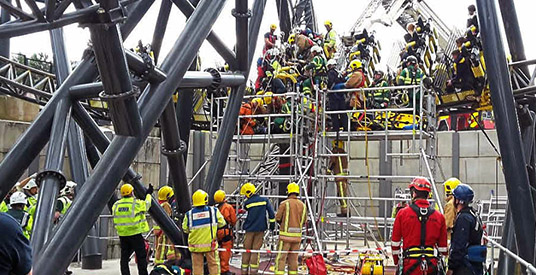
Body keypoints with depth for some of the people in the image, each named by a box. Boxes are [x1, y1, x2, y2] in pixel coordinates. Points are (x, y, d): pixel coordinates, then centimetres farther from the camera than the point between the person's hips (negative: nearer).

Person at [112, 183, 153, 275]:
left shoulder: (116, 205, 5)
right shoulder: (136, 203, -9)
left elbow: (116, 220, 13)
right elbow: (146, 204, 8)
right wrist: (148, 194, 21)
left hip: (122, 234, 5)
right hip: (135, 234, -5)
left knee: (124, 256, 10)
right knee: (141, 256, 4)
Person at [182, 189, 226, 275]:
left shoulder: (189, 214, -7)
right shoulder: (213, 211, -7)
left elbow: (185, 229, 2)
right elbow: (221, 223, 3)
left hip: (195, 245, 1)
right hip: (210, 244, -1)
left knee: (197, 266, 9)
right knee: (213, 264, 10)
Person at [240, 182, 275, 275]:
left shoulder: (247, 203, -6)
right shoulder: (264, 200, -1)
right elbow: (271, 213, -3)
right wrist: (272, 224, 3)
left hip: (249, 229, -1)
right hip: (260, 229, 1)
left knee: (246, 250, 8)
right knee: (255, 250, 6)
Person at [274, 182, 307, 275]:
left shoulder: (284, 203, -9)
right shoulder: (302, 205, 4)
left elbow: (278, 218, -3)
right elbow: (304, 220, 11)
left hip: (286, 234, -4)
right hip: (297, 235, 5)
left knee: (281, 258, -2)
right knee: (293, 258, 14)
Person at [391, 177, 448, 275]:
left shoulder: (402, 213, -2)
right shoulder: (439, 216, 4)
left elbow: (395, 242, 2)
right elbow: (443, 247, 9)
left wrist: (396, 261, 14)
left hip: (410, 263, -2)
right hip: (432, 265, 2)